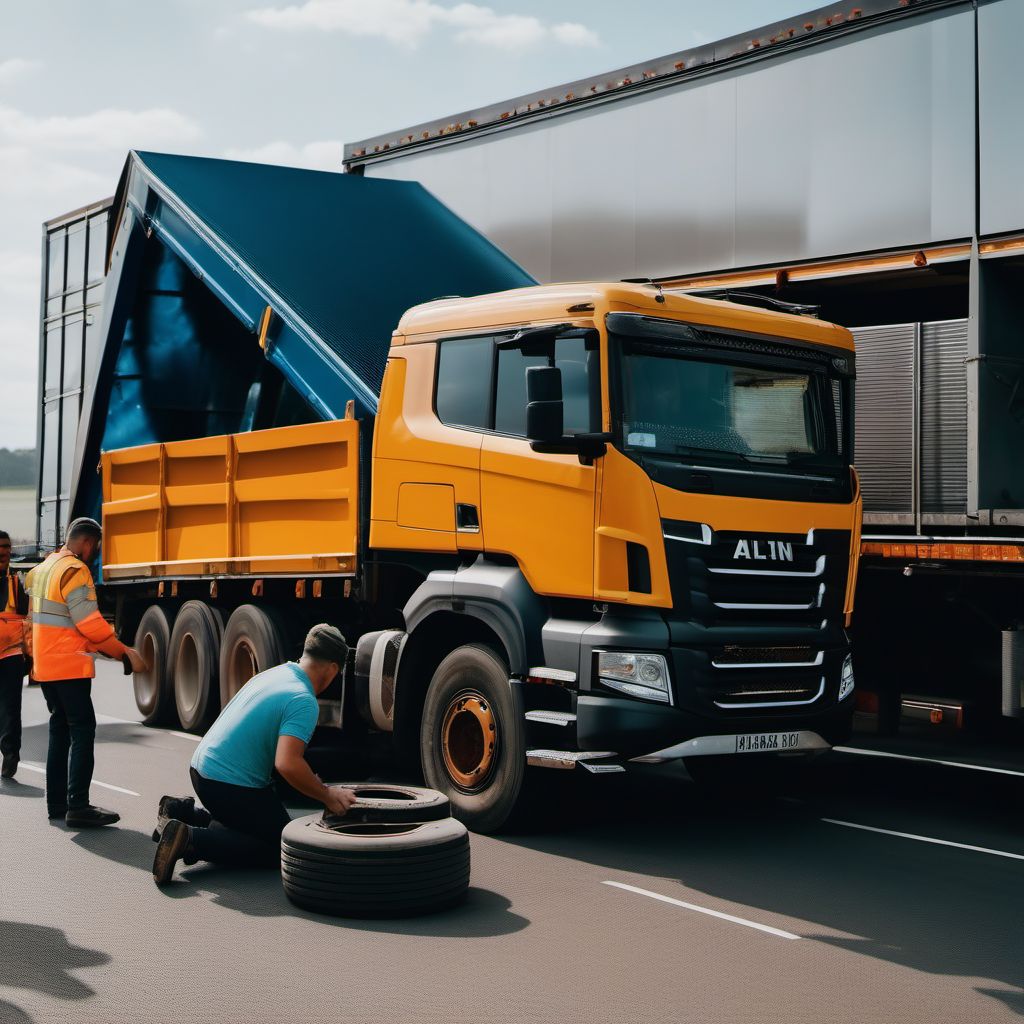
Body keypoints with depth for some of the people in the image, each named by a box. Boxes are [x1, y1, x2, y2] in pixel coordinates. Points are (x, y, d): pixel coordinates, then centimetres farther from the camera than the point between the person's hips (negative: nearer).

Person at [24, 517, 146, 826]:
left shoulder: (42, 569, 15)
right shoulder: (75, 571, -14)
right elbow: (90, 623, -19)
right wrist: (124, 653, -12)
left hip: (44, 666, 10)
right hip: (69, 666, -9)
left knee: (60, 729, 15)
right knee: (82, 731, -8)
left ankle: (56, 802, 18)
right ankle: (78, 807, -13)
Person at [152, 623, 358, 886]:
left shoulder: (272, 674, 10)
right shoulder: (303, 701, -19)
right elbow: (287, 764, -31)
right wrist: (328, 796, -17)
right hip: (231, 783, -10)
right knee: (281, 846, 1)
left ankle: (184, 812, 12)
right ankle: (191, 839, -14)